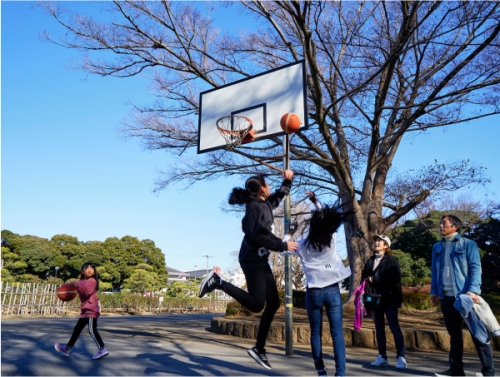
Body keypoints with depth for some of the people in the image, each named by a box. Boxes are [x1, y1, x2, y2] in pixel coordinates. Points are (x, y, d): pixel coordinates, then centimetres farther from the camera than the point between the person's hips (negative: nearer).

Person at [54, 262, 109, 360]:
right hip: (85, 310, 8)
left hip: (92, 309, -8)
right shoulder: (81, 281, 13)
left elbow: (87, 292, -24)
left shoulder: (92, 281, -10)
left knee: (92, 330, -13)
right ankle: (67, 349, 30)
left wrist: (78, 285, -31)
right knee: (77, 329, 17)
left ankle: (102, 349, -11)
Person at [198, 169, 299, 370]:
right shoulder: (256, 207, -16)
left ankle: (259, 348, 16)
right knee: (256, 304, -11)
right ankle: (218, 281, -4)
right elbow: (258, 236, -25)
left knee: (273, 303, 8)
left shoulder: (265, 204, 12)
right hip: (252, 259, -9)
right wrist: (283, 245, -20)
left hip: (260, 260, 10)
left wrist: (288, 180, 15)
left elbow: (280, 194, 30)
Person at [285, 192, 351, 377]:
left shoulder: (303, 245, -5)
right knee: (337, 334, 1)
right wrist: (316, 201, 24)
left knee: (316, 333, 13)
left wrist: (289, 235, 28)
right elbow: (326, 218, 16)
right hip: (332, 291, 0)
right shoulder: (331, 239, -2)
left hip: (314, 292, 0)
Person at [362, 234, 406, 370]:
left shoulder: (392, 260, -3)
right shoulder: (370, 261, 15)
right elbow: (364, 276, 13)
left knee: (394, 327, -5)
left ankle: (401, 357, 1)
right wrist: (368, 280, -9)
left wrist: (375, 279, -16)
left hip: (389, 298, -5)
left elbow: (395, 278, -16)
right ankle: (382, 357, 15)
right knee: (379, 328, 9)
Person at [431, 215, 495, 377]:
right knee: (454, 335, 12)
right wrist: (434, 291, 6)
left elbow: (475, 268, -8)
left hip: (466, 295, -5)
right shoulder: (437, 247, 14)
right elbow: (434, 270, 15)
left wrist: (473, 290, -19)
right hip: (446, 297, 5)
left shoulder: (468, 244, -1)